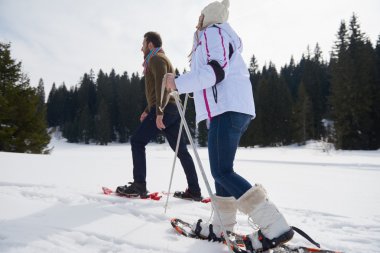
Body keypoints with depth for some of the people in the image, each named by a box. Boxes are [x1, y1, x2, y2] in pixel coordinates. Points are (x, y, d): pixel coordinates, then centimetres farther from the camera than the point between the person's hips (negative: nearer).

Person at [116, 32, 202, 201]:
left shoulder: (156, 59, -1)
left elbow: (160, 85, -17)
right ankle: (194, 190, 7)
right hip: (172, 110, 10)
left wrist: (158, 112, -24)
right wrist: (148, 110, 30)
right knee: (181, 149, 6)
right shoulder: (161, 59, 30)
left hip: (164, 110, -10)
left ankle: (139, 186, -3)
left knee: (137, 141, -3)